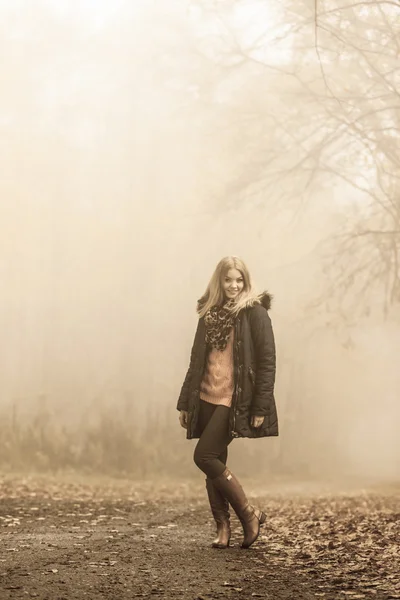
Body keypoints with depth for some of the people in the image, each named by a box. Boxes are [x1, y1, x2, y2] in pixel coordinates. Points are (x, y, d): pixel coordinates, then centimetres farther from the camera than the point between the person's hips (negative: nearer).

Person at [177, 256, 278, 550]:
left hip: (235, 400, -6)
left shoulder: (255, 313, -5)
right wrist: (185, 403, 14)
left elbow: (267, 362, -9)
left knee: (205, 456, -13)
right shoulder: (210, 315, 12)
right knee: (214, 463, 4)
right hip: (207, 398, 6)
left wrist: (261, 407, -14)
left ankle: (249, 513, -1)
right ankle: (223, 527, 12)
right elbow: (197, 361, 17)